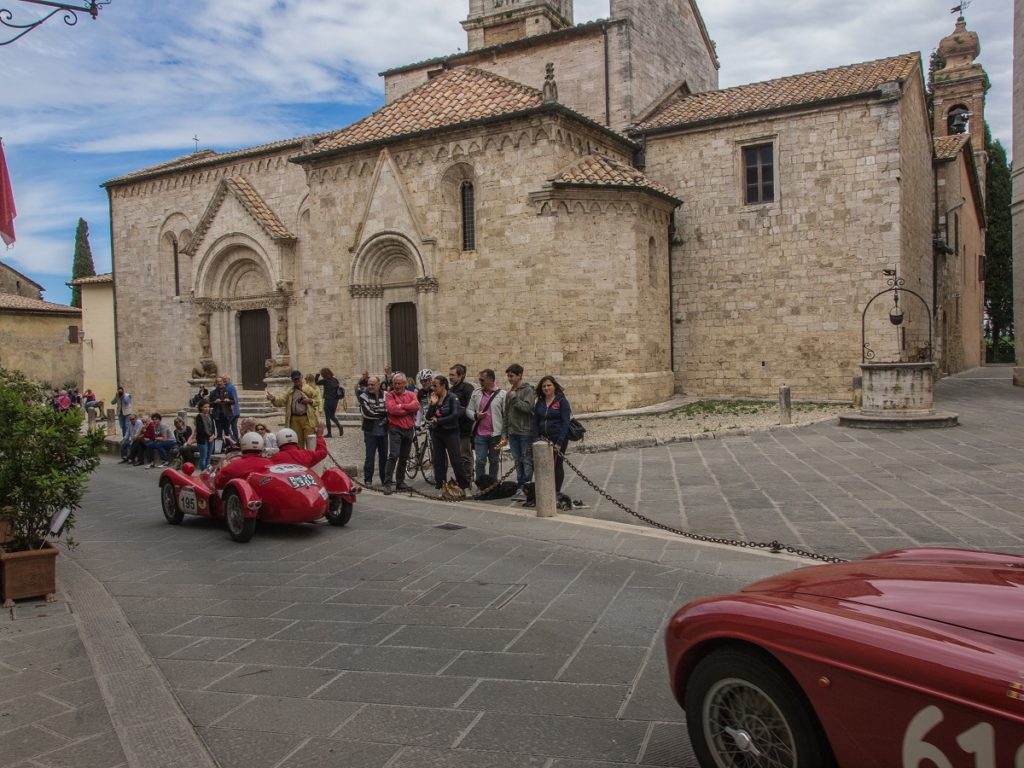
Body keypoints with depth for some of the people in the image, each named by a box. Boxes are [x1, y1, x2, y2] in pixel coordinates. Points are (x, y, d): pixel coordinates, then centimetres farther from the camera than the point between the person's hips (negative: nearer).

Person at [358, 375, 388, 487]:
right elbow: (366, 412, -15)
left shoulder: (385, 395, 6)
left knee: (384, 456, 10)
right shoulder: (364, 396, -4)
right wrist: (383, 413, -11)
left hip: (383, 431, 3)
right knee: (370, 456, -2)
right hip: (370, 431, -3)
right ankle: (367, 480, 6)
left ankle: (385, 479, 20)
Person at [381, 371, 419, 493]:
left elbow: (416, 405, -10)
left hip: (409, 430, 5)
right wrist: (409, 409, -9)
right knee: (393, 456, -14)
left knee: (404, 458, 12)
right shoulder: (390, 395, -1)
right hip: (395, 429, -4)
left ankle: (401, 481, 21)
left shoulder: (411, 394, 10)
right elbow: (392, 409, -18)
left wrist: (402, 406, -16)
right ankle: (387, 483, -13)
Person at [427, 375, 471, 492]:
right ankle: (440, 485, 16)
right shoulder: (435, 398, 9)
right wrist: (433, 404, -8)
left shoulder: (452, 397, -7)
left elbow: (454, 415, -18)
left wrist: (438, 420, -13)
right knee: (438, 460, 9)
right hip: (437, 433, 6)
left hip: (450, 433, -6)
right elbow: (428, 417, 5)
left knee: (456, 460, -6)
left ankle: (465, 485, 2)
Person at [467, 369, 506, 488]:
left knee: (494, 461, 10)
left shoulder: (502, 394, -2)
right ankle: (481, 485, 6)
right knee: (480, 460, -3)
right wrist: (475, 415, -9)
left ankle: (492, 484, 21)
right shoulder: (476, 393, 8)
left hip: (495, 434, -2)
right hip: (480, 433, 2)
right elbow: (468, 410, 13)